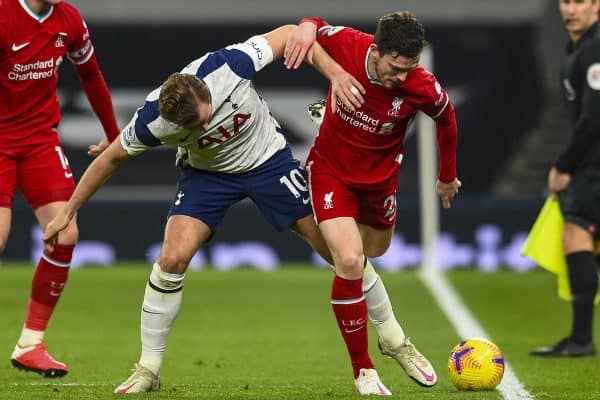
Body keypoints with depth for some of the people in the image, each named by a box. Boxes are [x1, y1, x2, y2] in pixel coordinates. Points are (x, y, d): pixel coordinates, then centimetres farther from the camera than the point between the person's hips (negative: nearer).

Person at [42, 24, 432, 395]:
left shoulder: (230, 66, -35)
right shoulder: (154, 121, -31)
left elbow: (288, 34, -20)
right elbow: (111, 158, -12)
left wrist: (336, 72, -31)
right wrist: (68, 212, -7)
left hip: (269, 160, 0)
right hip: (207, 173, 0)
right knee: (172, 258, -20)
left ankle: (394, 339, 17)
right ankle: (148, 369, -4)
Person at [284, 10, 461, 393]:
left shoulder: (422, 88, -26)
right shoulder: (346, 45, -27)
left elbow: (446, 119, -3)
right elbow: (317, 26, -3)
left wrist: (448, 177, 10)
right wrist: (307, 27, -30)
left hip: (380, 178, 2)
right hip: (331, 170, -2)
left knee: (375, 253, 21)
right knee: (350, 262, -17)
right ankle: (363, 370, -6)